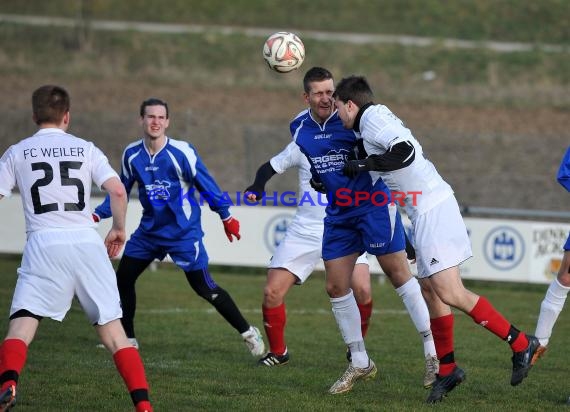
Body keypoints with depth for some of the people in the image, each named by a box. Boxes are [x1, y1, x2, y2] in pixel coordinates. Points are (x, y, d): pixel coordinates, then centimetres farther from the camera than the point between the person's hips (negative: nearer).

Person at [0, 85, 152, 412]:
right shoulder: (86, 149, 11)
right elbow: (118, 191, 0)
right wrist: (119, 229, 15)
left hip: (44, 244, -1)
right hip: (88, 242, 1)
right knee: (111, 326, 6)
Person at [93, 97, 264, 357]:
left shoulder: (182, 152, -16)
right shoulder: (131, 155, -1)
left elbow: (206, 184, -9)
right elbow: (120, 192, 11)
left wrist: (226, 217, -5)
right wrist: (97, 215, 1)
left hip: (184, 232, -5)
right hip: (149, 231, 5)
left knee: (204, 288, -8)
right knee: (122, 279, 4)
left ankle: (248, 333, 5)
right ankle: (128, 339, 20)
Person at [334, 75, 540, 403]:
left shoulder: (373, 117, -10)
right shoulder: (375, 119, 20)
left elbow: (405, 151, -25)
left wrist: (365, 164, -16)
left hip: (431, 209, -10)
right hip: (428, 207, 10)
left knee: (450, 293, -14)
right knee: (431, 291, 11)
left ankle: (521, 343, -8)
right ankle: (448, 369, 18)